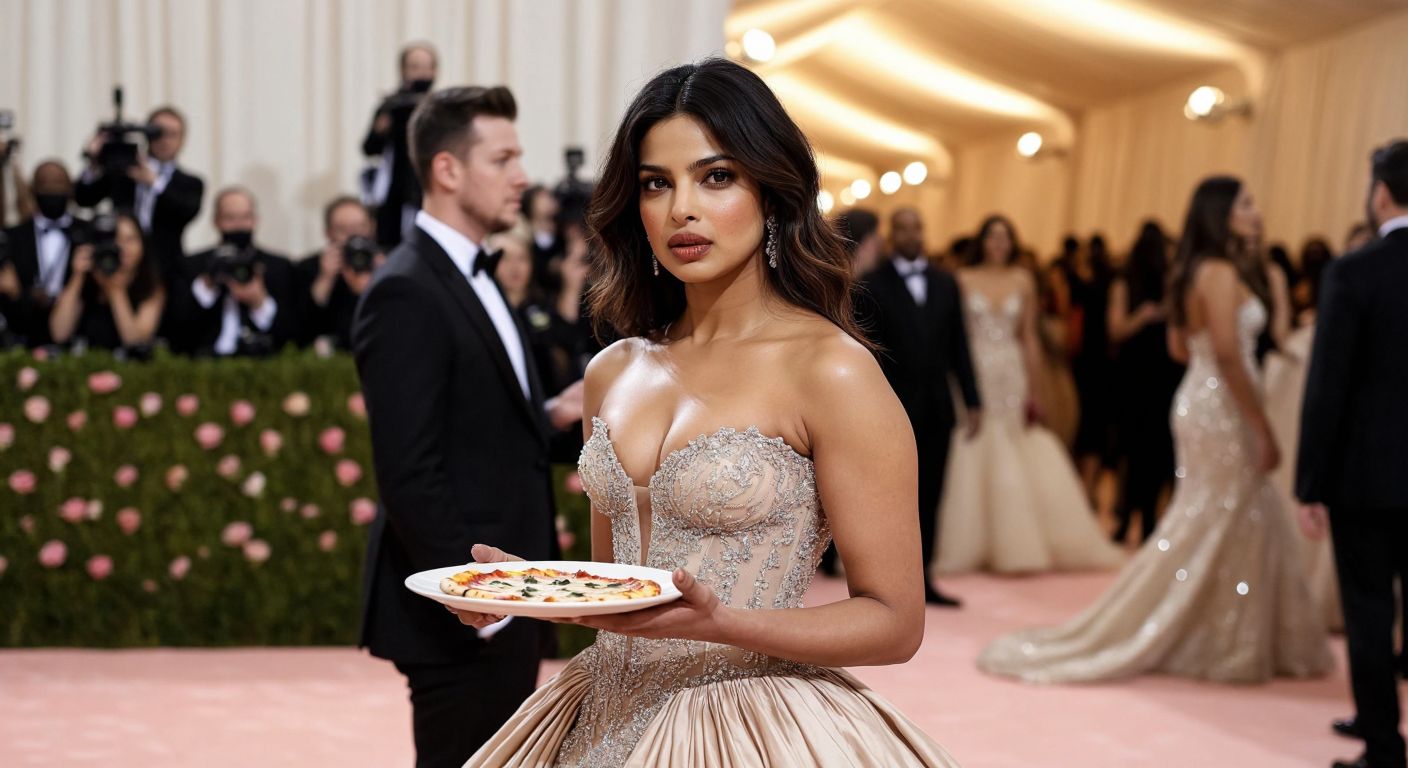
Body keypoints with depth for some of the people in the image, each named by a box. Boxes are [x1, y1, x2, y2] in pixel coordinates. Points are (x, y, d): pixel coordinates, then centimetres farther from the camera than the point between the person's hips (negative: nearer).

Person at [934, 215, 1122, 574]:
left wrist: (1036, 391, 2)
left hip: (1012, 377, 2)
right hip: (974, 376, -2)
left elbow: (1029, 338, 6)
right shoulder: (963, 280, 1)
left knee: (1013, 461, 3)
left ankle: (1014, 546, 11)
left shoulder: (1023, 281, 6)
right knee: (972, 460, 0)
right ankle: (968, 547, 9)